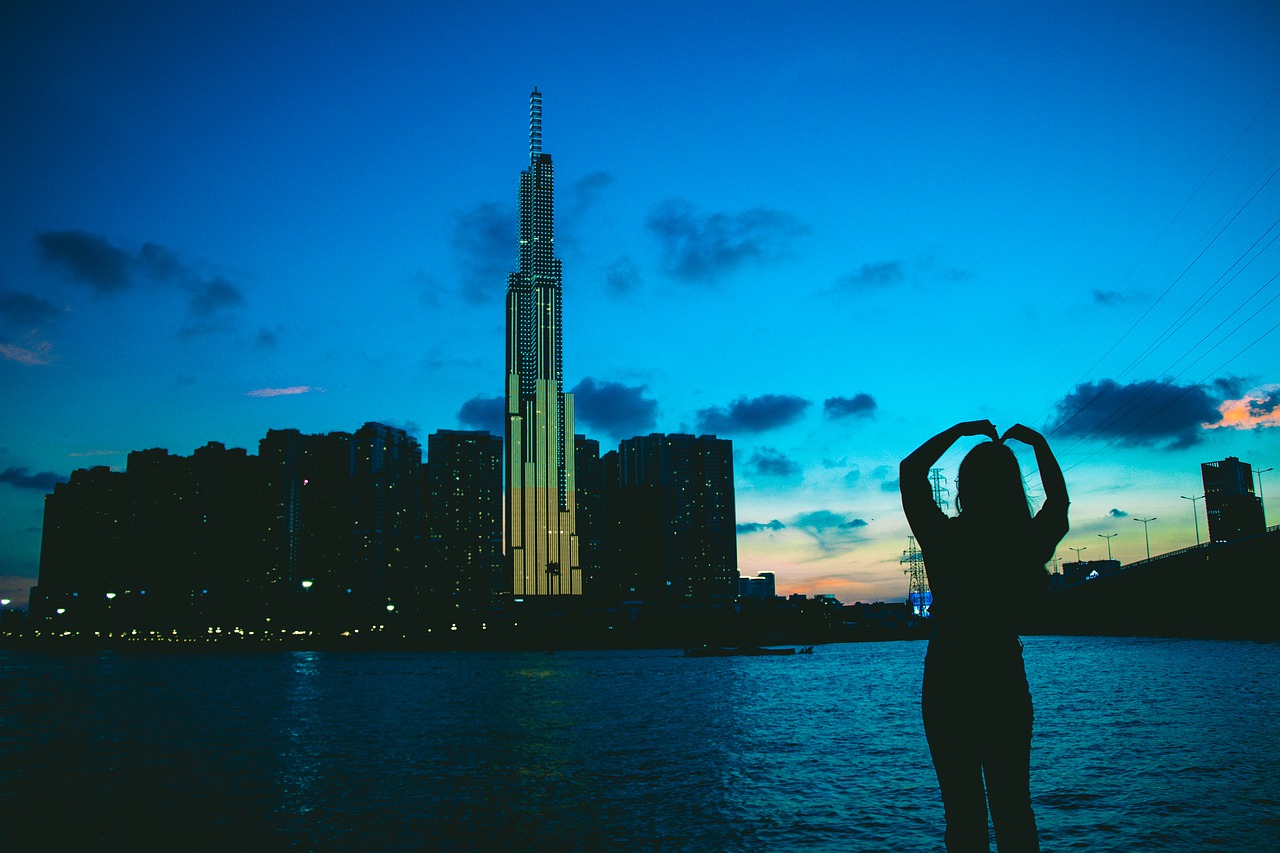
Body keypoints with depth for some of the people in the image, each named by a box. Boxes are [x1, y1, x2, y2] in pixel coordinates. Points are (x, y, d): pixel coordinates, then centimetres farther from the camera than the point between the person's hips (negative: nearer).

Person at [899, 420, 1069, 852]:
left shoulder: (943, 539, -14)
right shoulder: (1031, 542, -9)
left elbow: (910, 469, 2)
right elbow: (1058, 500, 15)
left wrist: (962, 430, 7)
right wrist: (1038, 442, 21)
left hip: (947, 688, -1)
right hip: (1006, 686, 2)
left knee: (963, 812, 6)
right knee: (1014, 808, 13)